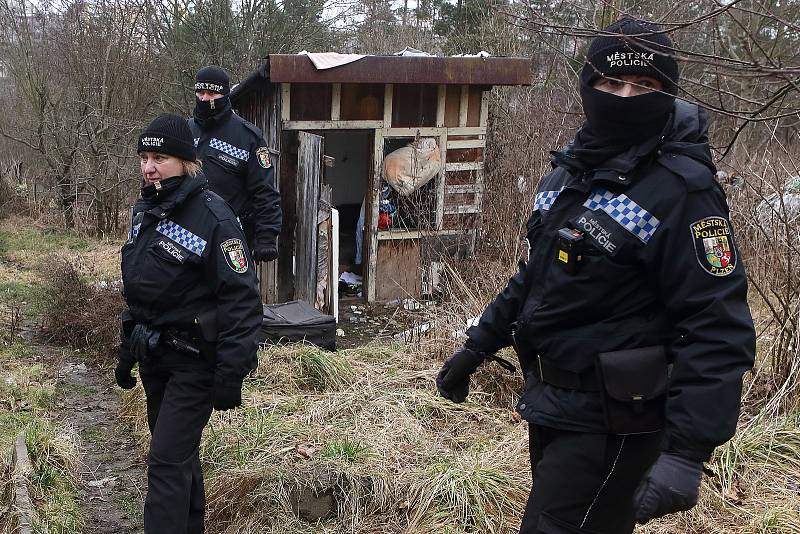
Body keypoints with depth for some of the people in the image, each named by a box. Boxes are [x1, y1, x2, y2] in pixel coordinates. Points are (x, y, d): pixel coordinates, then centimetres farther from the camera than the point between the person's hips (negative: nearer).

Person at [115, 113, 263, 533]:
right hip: (154, 356, 8)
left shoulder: (212, 217, -19)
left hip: (193, 361, -8)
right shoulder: (144, 210, 6)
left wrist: (231, 374, -22)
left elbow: (241, 300, -21)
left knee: (167, 462, -8)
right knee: (180, 453, 20)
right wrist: (127, 350, 18)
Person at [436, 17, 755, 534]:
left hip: (610, 418, -8)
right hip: (553, 400, 8)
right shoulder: (573, 168, 7)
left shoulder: (683, 190, -19)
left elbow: (718, 330, -25)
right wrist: (476, 347, 18)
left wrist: (686, 452, -32)